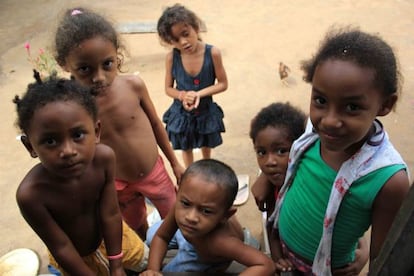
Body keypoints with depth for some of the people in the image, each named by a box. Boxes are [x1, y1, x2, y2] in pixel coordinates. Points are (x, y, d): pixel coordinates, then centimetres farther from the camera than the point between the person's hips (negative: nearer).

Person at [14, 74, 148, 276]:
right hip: (75, 257, -2)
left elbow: (110, 214, -24)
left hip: (107, 234, 3)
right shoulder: (31, 193, -39)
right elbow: (61, 247, -27)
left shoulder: (103, 157, -32)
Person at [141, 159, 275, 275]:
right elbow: (161, 236, -21)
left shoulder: (219, 242, -53)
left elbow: (266, 265, -54)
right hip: (196, 230, 4)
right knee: (152, 233, 17)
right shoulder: (181, 207, -40)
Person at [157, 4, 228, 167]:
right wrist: (182, 95, -28)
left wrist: (199, 94, -27)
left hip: (206, 111, 0)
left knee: (206, 144, 28)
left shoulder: (212, 53, -23)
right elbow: (168, 88, -7)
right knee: (186, 147, 23)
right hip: (182, 113, 0)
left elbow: (223, 84, -14)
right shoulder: (172, 57, -20)